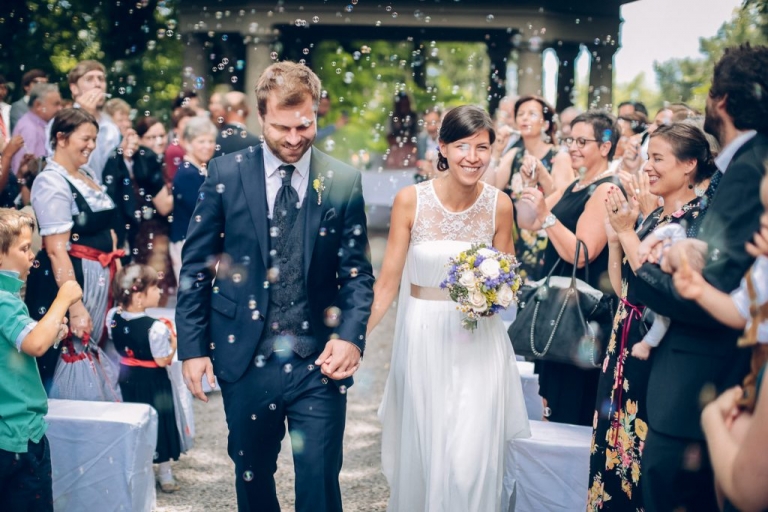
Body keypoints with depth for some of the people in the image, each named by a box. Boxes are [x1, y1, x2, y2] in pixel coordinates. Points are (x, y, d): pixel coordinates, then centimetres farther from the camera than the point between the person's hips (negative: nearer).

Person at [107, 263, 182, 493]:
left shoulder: (113, 317, -11)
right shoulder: (155, 328, -30)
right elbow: (163, 361, -22)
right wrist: (173, 341, -9)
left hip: (127, 377, 6)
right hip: (153, 382, -6)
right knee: (159, 421, 11)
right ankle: (164, 473, 22)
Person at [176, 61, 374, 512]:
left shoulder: (344, 182, -1)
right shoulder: (225, 174, -1)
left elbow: (357, 272, 1)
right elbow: (196, 267, 2)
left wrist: (351, 336, -15)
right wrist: (193, 347, -3)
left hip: (319, 362, -1)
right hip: (246, 359, 1)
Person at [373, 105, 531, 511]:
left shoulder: (499, 205, -4)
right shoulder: (410, 200, -9)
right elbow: (388, 281, -6)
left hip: (479, 344, 0)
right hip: (423, 340, 0)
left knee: (470, 460, -3)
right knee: (422, 453, 11)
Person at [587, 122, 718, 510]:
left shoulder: (698, 217, -13)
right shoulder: (652, 216, 13)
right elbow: (621, 287, 12)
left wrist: (627, 231, -16)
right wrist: (614, 234, 1)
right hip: (627, 346, 8)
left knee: (645, 450, -1)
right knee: (615, 443, 14)